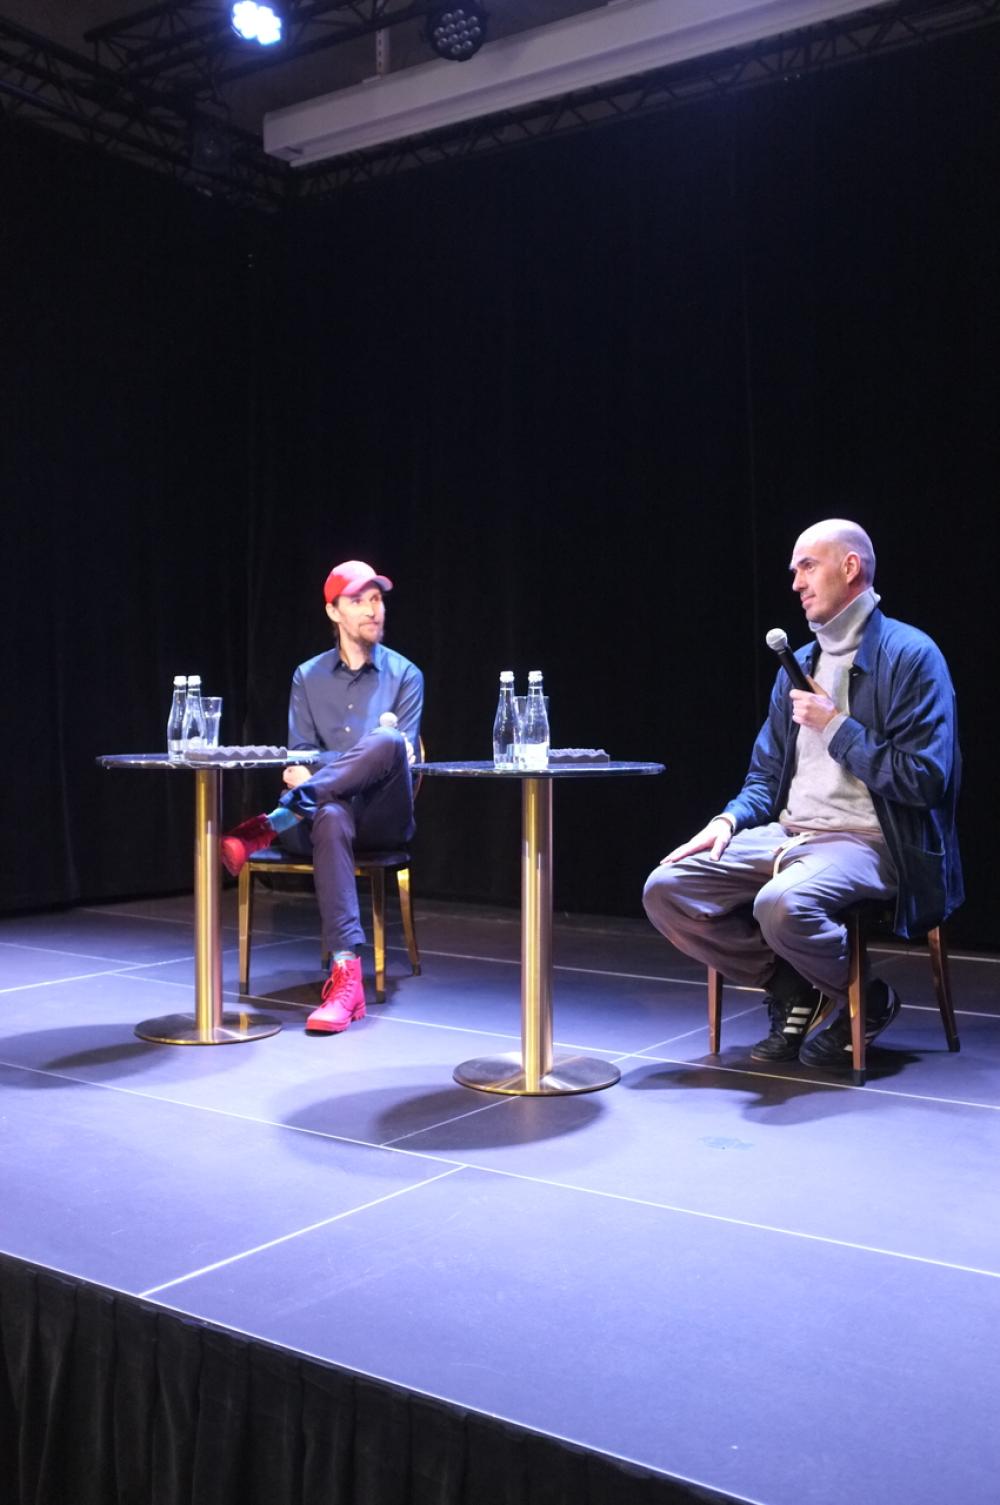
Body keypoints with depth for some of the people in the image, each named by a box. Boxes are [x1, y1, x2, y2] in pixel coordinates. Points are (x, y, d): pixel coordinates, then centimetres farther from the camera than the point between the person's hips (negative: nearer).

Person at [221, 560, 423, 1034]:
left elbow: (402, 754, -1)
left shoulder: (405, 675, 7)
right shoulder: (308, 676, 12)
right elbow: (299, 756, 6)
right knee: (329, 818, -41)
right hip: (331, 805, 1)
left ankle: (269, 826, -33)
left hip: (384, 815, 0)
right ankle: (346, 976, -49)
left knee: (388, 743, -35)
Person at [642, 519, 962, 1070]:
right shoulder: (799, 665, 15)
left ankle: (868, 1000, -3)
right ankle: (794, 989, 4)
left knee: (781, 905, -36)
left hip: (865, 842, -7)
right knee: (666, 890, -12)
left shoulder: (911, 655, -6)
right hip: (787, 834, 7)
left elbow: (924, 781, -14)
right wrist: (729, 820, -2)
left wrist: (836, 725, -13)